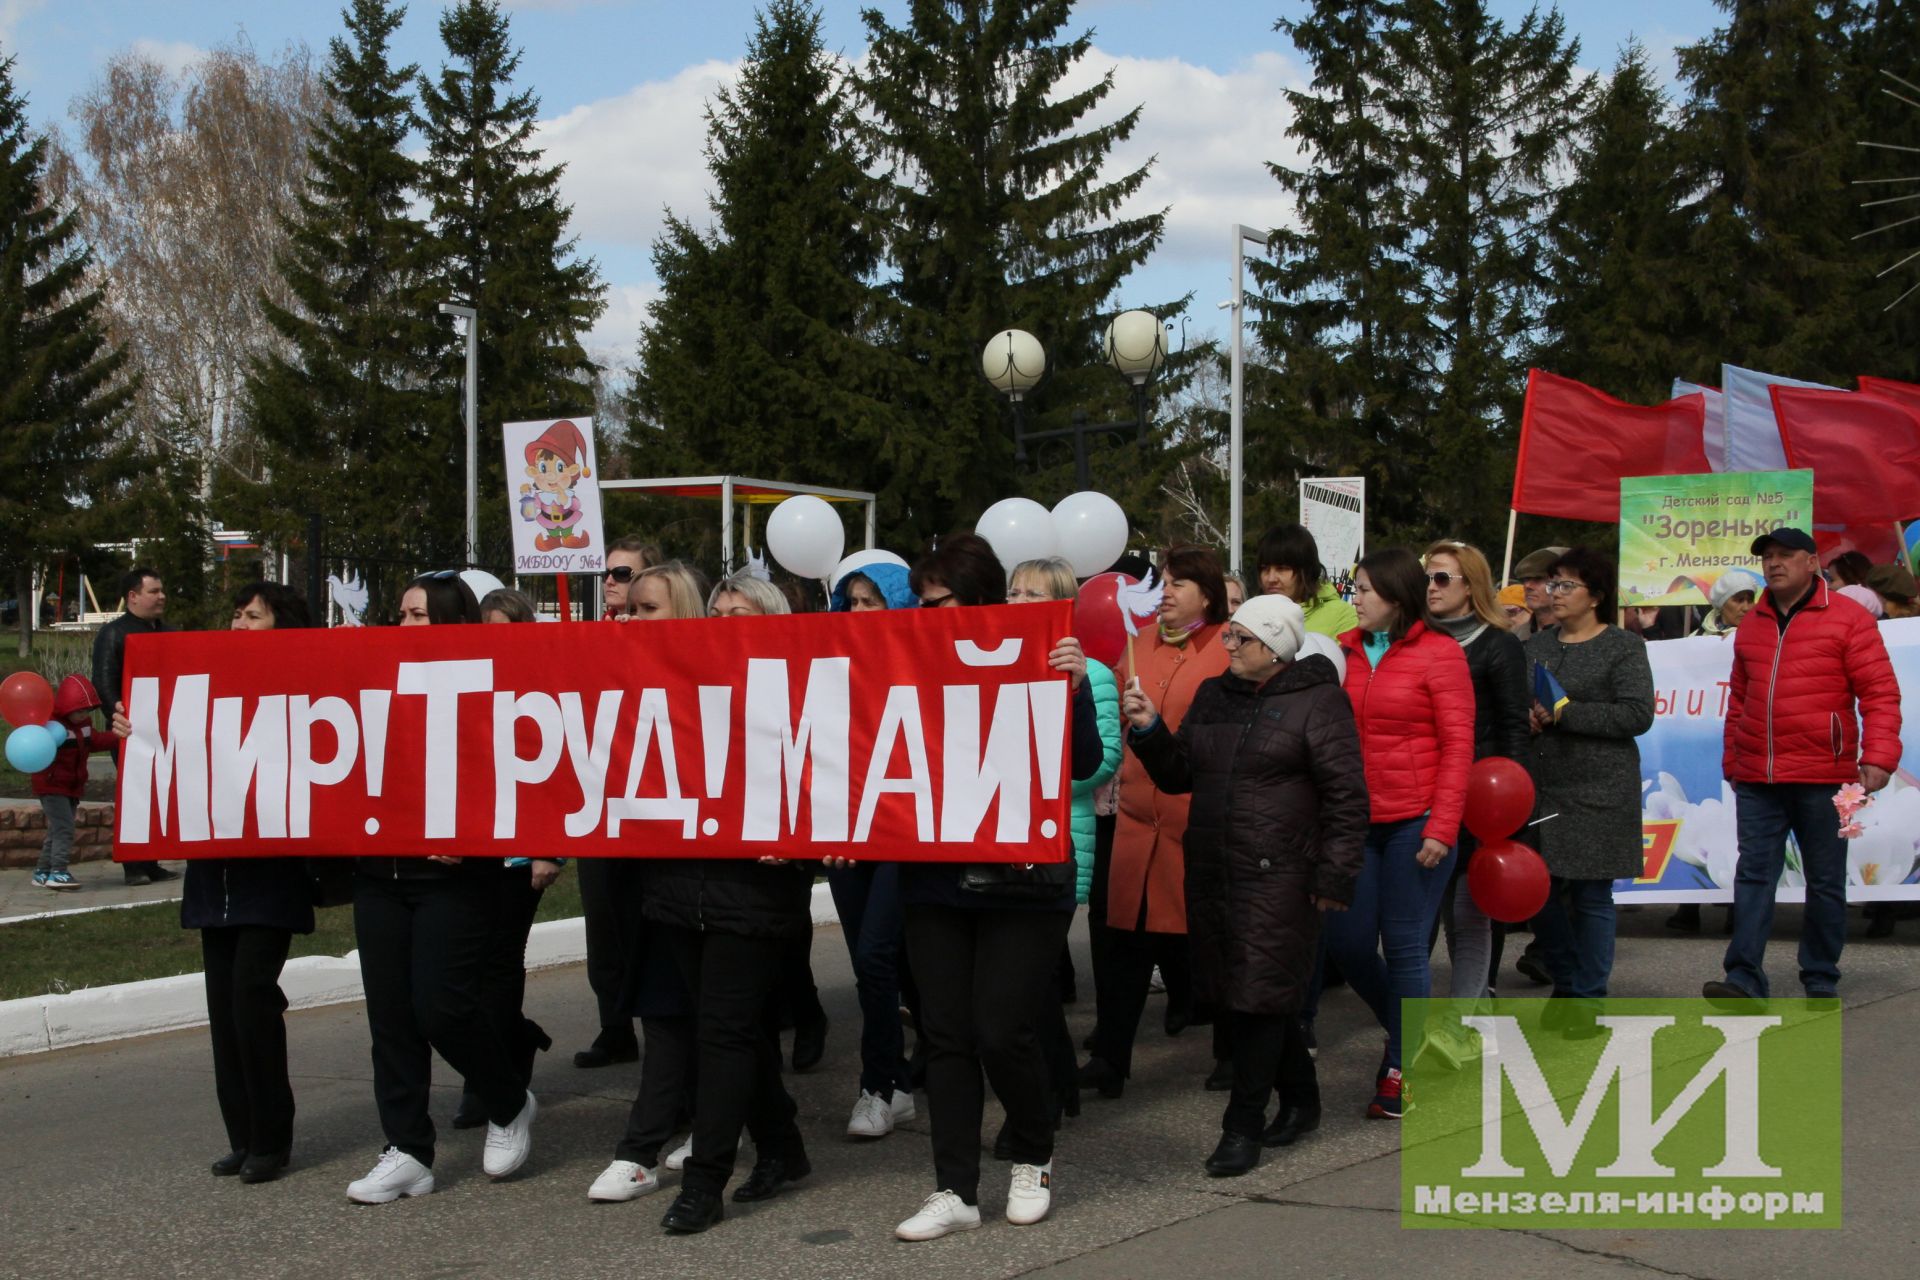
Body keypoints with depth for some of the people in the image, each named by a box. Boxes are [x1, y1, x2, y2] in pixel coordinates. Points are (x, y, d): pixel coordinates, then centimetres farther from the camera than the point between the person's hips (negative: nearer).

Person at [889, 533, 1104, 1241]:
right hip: (935, 883, 4)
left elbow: (1084, 764, -11)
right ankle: (954, 1191, 12)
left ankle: (1032, 1160, 23)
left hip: (1021, 883, -4)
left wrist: (1074, 689, -26)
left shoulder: (1039, 663, -6)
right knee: (946, 1035, 5)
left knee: (1003, 1034, -3)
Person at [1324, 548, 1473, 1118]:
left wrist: (1441, 828, -12)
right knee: (1347, 943, 4)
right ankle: (1405, 1031, 30)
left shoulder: (1439, 653, -4)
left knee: (1405, 945, 0)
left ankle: (1402, 1067, 14)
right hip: (1357, 820, 5)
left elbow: (1457, 745, -6)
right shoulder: (1346, 651, 8)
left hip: (1415, 821, -4)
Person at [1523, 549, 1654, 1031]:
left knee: (1591, 894, 1)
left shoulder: (1623, 646, -3)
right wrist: (1524, 717, -5)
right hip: (1540, 787, 5)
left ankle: (1587, 997, 12)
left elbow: (1638, 714, -13)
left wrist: (1564, 713, -16)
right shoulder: (1537, 645, 14)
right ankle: (1565, 982, 25)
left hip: (1597, 791, -5)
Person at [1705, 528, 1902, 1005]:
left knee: (1825, 883, 6)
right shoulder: (1751, 625, 14)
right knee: (1753, 875, -3)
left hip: (1822, 778, -4)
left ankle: (1821, 982, 15)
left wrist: (1878, 756, -15)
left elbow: (1879, 693, -6)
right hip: (1756, 781, 4)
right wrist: (1732, 760, 19)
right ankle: (1744, 979, -6)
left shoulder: (1847, 619, -2)